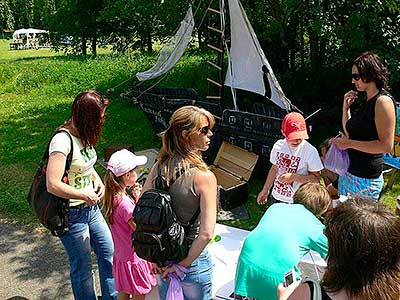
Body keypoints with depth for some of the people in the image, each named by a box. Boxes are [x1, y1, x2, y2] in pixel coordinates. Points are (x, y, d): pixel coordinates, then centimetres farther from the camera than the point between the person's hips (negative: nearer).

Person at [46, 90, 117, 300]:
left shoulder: (83, 134, 2)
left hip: (90, 207, 9)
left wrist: (96, 178, 2)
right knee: (82, 267, 9)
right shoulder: (63, 140, -25)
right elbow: (53, 185, -29)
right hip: (71, 214, -9)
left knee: (109, 253, 19)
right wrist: (85, 195, -19)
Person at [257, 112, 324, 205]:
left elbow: (316, 178, -11)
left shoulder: (310, 151, -16)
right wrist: (265, 190, 16)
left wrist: (294, 176, -24)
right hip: (276, 198, 5)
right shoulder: (278, 146, -3)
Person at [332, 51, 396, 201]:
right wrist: (346, 106, 8)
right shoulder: (367, 102, 12)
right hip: (348, 172, 9)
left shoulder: (383, 101, -15)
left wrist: (350, 143, -19)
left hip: (365, 178, -9)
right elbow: (349, 132, 18)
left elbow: (386, 146, -21)